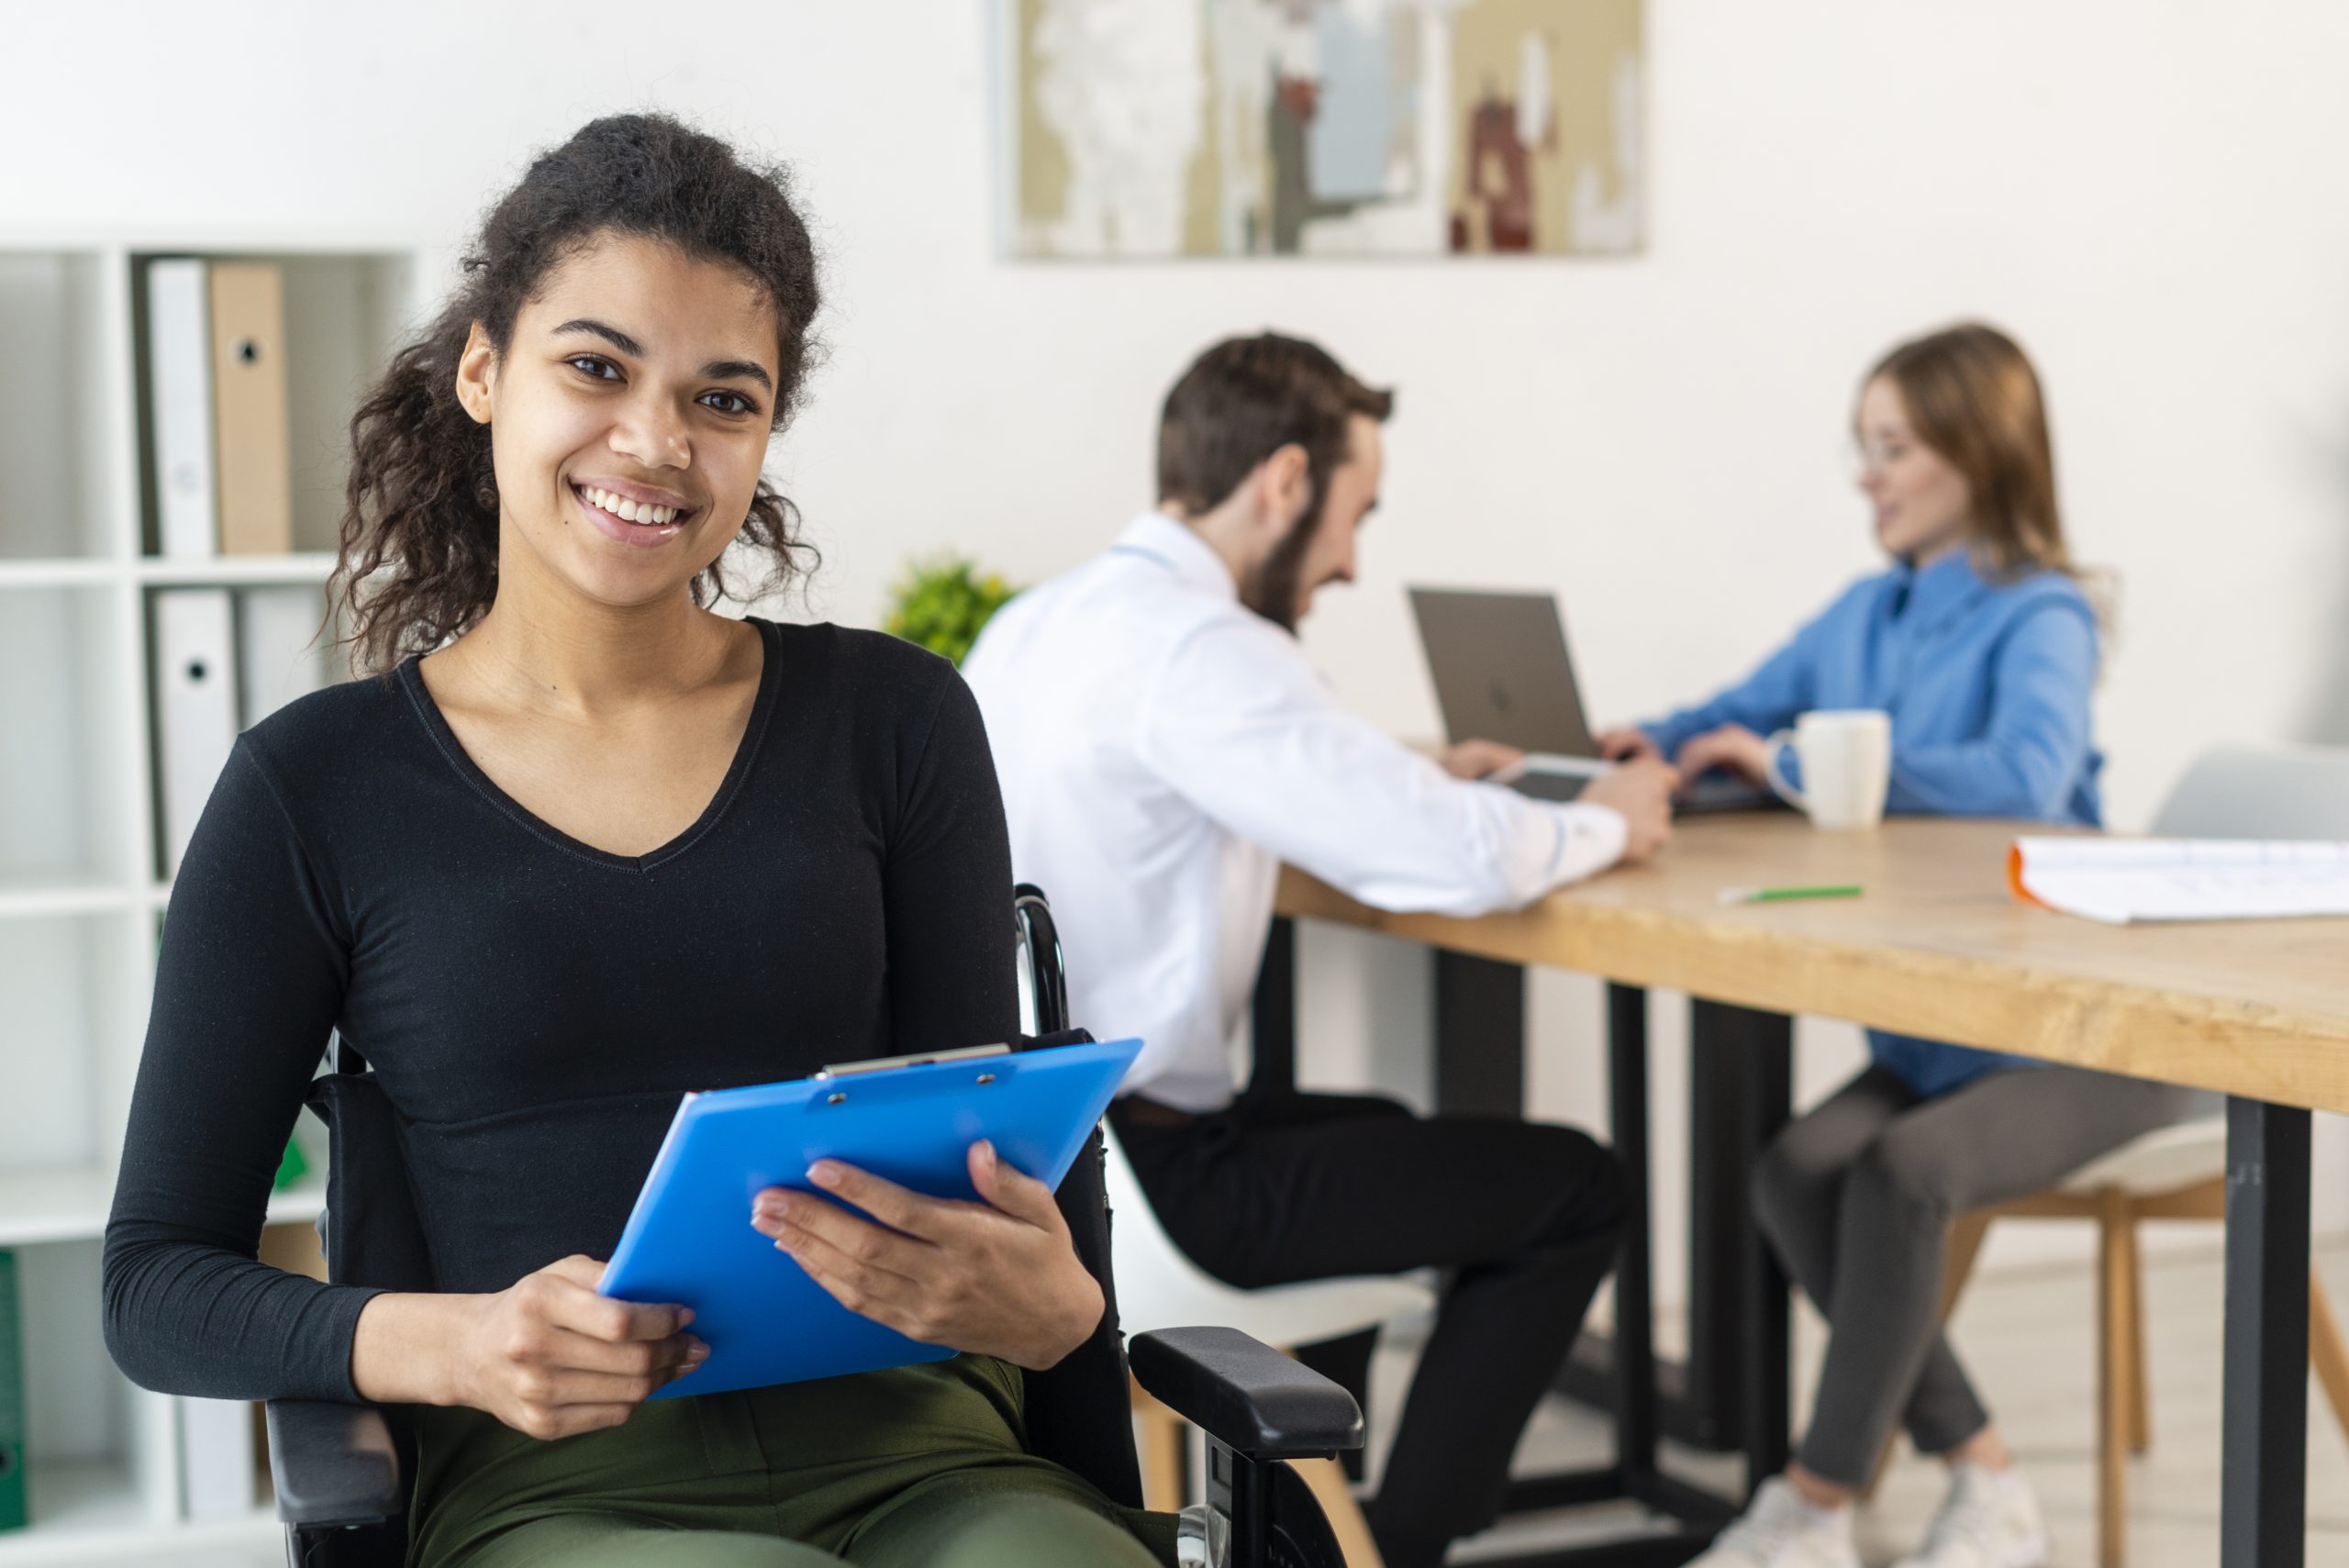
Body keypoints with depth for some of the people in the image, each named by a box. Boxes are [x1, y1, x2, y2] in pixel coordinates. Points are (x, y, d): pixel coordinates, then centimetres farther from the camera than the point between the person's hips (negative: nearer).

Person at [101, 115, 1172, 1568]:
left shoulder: (892, 720, 9)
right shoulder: (318, 787, 4)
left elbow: (997, 1169, 10)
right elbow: (157, 1280, 6)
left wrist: (1051, 1304, -15)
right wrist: (454, 1343, -14)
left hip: (912, 1448, 3)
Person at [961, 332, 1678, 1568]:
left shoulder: (1036, 622, 9)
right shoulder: (1198, 644, -20)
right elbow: (1462, 863, -23)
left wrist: (1413, 784, 16)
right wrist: (1603, 825, -2)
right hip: (1130, 1169, -10)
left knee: (1363, 1133, 34)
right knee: (1571, 1187, 4)